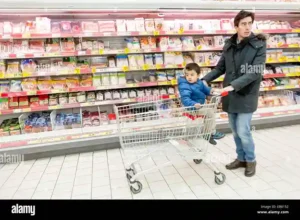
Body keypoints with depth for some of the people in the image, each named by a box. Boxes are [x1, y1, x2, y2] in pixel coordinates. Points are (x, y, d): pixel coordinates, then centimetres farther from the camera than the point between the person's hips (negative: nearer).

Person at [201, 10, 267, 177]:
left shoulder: (259, 45, -7)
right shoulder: (229, 44, 5)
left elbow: (256, 72, -16)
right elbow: (221, 67, 11)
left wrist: (234, 85, -26)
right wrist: (205, 79, -1)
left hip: (246, 95, -4)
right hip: (230, 95, 4)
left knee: (243, 131, -4)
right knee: (235, 131, 13)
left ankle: (251, 160, 22)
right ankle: (241, 158, 33)